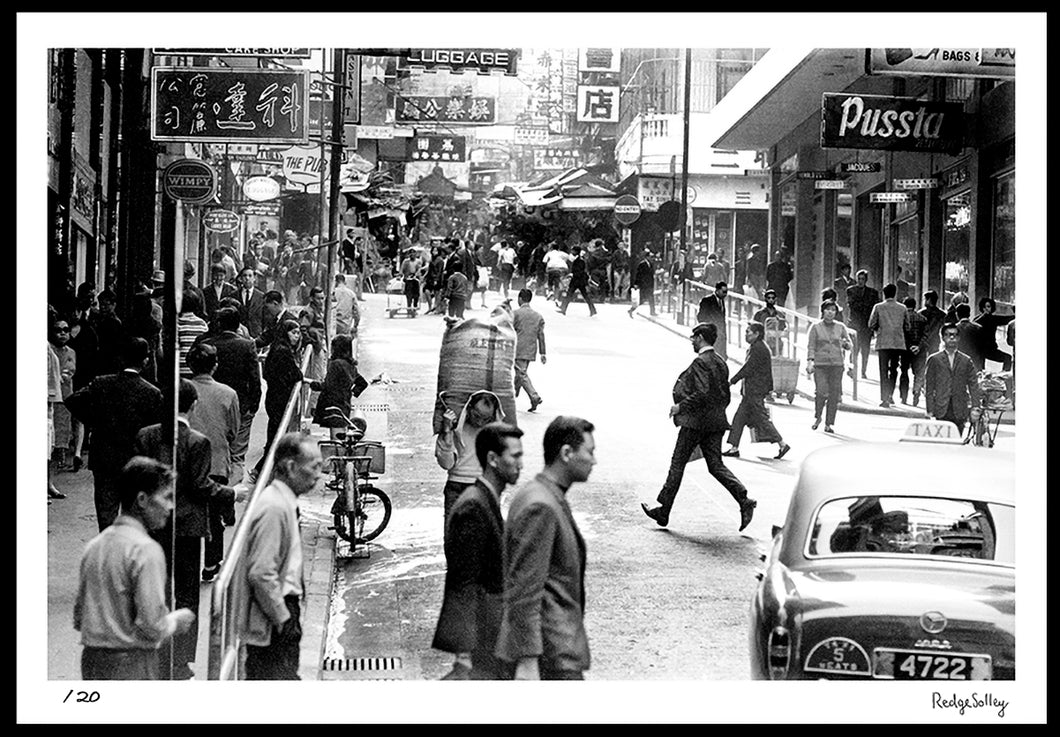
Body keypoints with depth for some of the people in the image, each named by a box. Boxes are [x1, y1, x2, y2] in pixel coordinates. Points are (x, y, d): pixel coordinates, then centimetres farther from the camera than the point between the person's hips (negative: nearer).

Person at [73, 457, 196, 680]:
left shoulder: (94, 545, 10)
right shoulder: (146, 550, -15)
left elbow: (79, 618, 14)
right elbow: (152, 626, -18)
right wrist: (176, 621, 0)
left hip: (92, 660, 8)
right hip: (132, 664, -8)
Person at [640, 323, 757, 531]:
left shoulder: (700, 362, -15)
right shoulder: (720, 362, 12)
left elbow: (702, 393, -25)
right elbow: (725, 396, 16)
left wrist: (681, 406, -15)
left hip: (695, 421, -8)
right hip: (715, 421, 8)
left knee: (678, 463, 3)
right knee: (716, 465, 7)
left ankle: (663, 511, 11)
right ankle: (744, 500, -10)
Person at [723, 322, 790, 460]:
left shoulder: (757, 348, -17)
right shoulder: (762, 347, 15)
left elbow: (748, 369, -18)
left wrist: (732, 381, -12)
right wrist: (769, 389, 21)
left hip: (755, 391, -10)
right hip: (751, 391, 10)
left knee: (762, 418, -6)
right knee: (739, 418, 10)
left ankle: (782, 445, -2)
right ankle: (734, 448, 13)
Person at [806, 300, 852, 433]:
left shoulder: (840, 327, 11)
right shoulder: (815, 327, 5)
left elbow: (850, 345, 14)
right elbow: (811, 346, 1)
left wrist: (845, 343, -9)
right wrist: (810, 362, -10)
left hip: (837, 364, 2)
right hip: (820, 364, -2)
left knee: (834, 395, -3)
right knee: (822, 392, -14)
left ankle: (829, 424, 5)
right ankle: (817, 417, 12)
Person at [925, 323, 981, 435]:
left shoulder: (966, 361, 12)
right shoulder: (934, 360, 8)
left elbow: (973, 385, 8)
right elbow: (928, 387, 5)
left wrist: (975, 408, -4)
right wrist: (930, 411, -3)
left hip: (959, 413, 1)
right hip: (941, 412, -1)